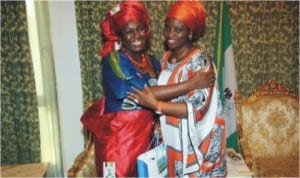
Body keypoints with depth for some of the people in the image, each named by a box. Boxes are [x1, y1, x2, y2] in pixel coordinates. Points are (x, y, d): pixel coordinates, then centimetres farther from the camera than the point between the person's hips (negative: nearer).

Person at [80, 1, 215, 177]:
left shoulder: (153, 62, 7)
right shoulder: (114, 60, -14)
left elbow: (162, 97, 9)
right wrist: (191, 84, -22)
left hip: (145, 136, 6)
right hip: (117, 138, -6)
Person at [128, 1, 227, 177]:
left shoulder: (200, 60, -19)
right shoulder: (167, 58, 5)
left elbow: (198, 108, -25)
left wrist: (156, 105, -27)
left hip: (195, 141, -7)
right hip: (173, 139, 7)